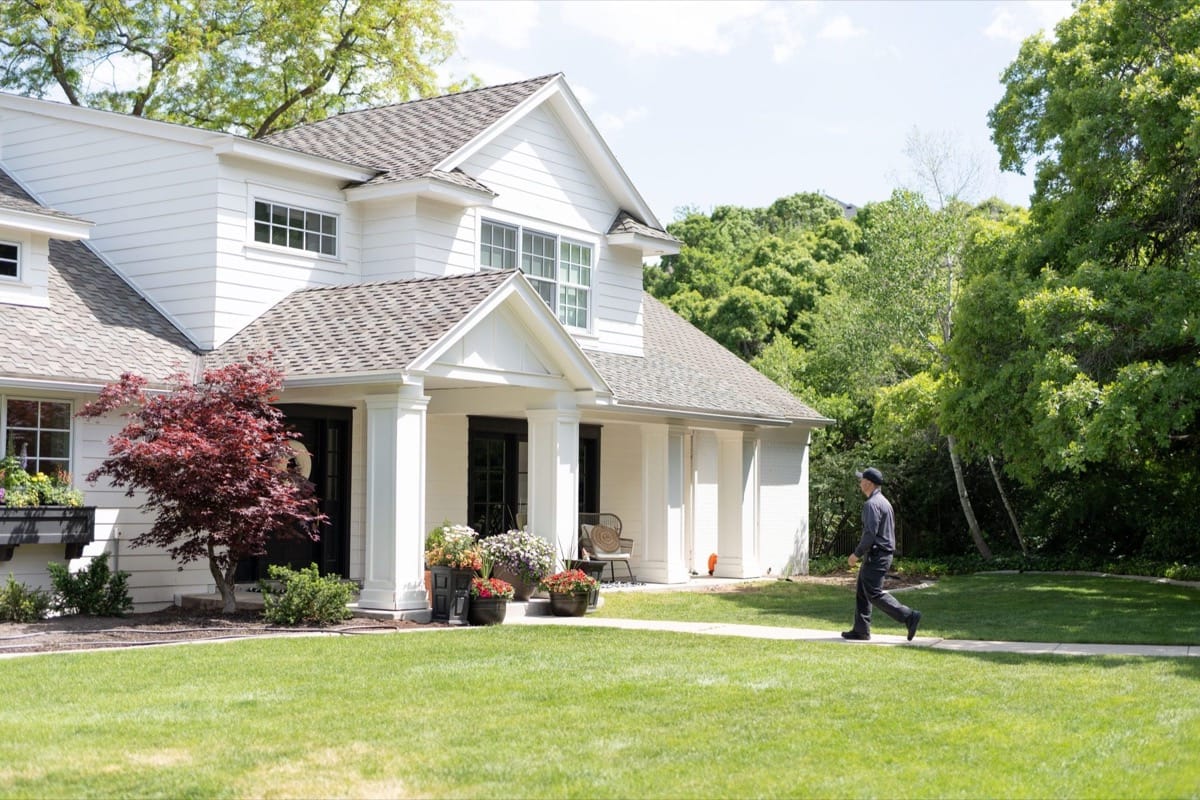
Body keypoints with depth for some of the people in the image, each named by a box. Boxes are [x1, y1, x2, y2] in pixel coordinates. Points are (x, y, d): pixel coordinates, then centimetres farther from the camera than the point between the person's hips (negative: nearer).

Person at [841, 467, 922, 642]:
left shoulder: (872, 504, -16)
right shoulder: (884, 502, 16)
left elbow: (870, 533, -23)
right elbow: (889, 531, 20)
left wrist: (857, 554, -15)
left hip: (875, 556, -10)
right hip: (885, 553, 10)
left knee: (875, 594, -9)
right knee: (862, 592, 12)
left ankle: (909, 616, -11)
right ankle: (861, 630, 14)